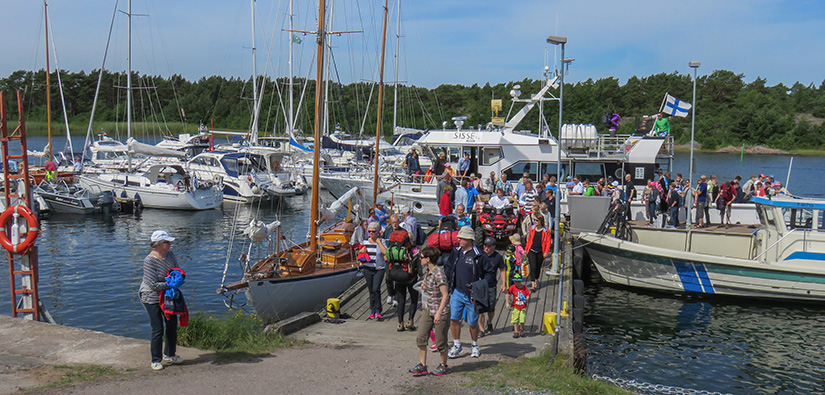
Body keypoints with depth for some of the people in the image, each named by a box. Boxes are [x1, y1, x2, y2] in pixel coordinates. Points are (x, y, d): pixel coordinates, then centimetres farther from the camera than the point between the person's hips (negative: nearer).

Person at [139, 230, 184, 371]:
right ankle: (156, 360, 11)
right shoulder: (149, 261, -25)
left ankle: (169, 355, 31)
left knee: (172, 325, 13)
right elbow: (154, 285, -26)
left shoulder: (170, 254, -3)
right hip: (152, 298, -7)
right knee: (158, 330, -5)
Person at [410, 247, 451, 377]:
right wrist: (424, 285, 3)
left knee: (440, 340, 4)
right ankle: (422, 366, 11)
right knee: (421, 338, 3)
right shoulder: (428, 271, 6)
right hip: (427, 310, 8)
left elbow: (445, 294, -22)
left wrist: (439, 313, -25)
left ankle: (443, 366, 22)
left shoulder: (438, 273, -20)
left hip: (440, 312, -8)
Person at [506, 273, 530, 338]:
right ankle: (516, 332, 8)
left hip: (523, 307, 0)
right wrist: (507, 303, -6)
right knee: (515, 320, -1)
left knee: (522, 320, -3)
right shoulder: (512, 287, -6)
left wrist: (526, 300, -15)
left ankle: (521, 330, 23)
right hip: (515, 307, 0)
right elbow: (508, 294, -2)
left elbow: (528, 295, 5)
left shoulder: (524, 288, -3)